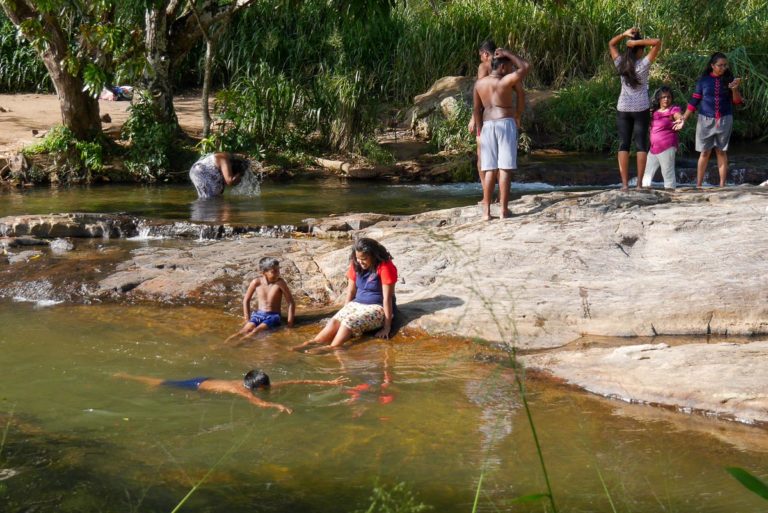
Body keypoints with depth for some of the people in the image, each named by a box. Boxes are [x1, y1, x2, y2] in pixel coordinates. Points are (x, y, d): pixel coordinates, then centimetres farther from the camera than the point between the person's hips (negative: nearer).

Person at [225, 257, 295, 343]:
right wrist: (247, 320, 6)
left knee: (257, 330, -31)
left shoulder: (280, 283, -11)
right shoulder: (256, 282, -5)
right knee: (247, 329, -28)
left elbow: (291, 303, -7)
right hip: (258, 314, 2)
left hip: (273, 316, -2)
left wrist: (290, 324, -11)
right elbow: (246, 300, 10)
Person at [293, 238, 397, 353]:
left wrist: (387, 327, -20)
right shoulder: (356, 265, 2)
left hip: (378, 308, -5)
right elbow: (351, 291, 8)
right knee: (335, 321, -23)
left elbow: (387, 297, -19)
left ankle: (332, 348, -46)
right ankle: (313, 344, -41)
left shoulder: (385, 267, -17)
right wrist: (345, 312, 3)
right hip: (357, 304, 5)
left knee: (350, 321, -33)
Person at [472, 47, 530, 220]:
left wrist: (479, 130, 18)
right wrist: (507, 54, 1)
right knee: (505, 168, -3)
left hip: (488, 126, 5)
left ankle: (486, 211, 2)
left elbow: (476, 108, 10)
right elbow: (526, 66, -5)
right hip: (506, 124, -5)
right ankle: (504, 209, -3)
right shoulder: (506, 81, -10)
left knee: (489, 169, 6)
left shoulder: (479, 83, 6)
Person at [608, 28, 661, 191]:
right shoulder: (643, 64, -8)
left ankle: (625, 183, -6)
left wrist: (624, 34, 1)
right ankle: (639, 183, -3)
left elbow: (611, 44, 13)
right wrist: (638, 42, -13)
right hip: (641, 109, -2)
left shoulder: (621, 64, 0)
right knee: (641, 146, 2)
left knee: (623, 145, 1)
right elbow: (657, 42, -11)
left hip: (623, 109, 2)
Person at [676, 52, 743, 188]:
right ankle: (698, 186, 7)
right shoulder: (703, 80, 1)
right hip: (706, 120, -1)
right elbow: (694, 101, 3)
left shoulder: (728, 79, 3)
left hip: (724, 120, 1)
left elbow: (737, 102, 3)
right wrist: (683, 119, -1)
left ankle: (722, 185, 4)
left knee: (721, 151, 3)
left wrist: (734, 89, -15)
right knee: (704, 152, 3)